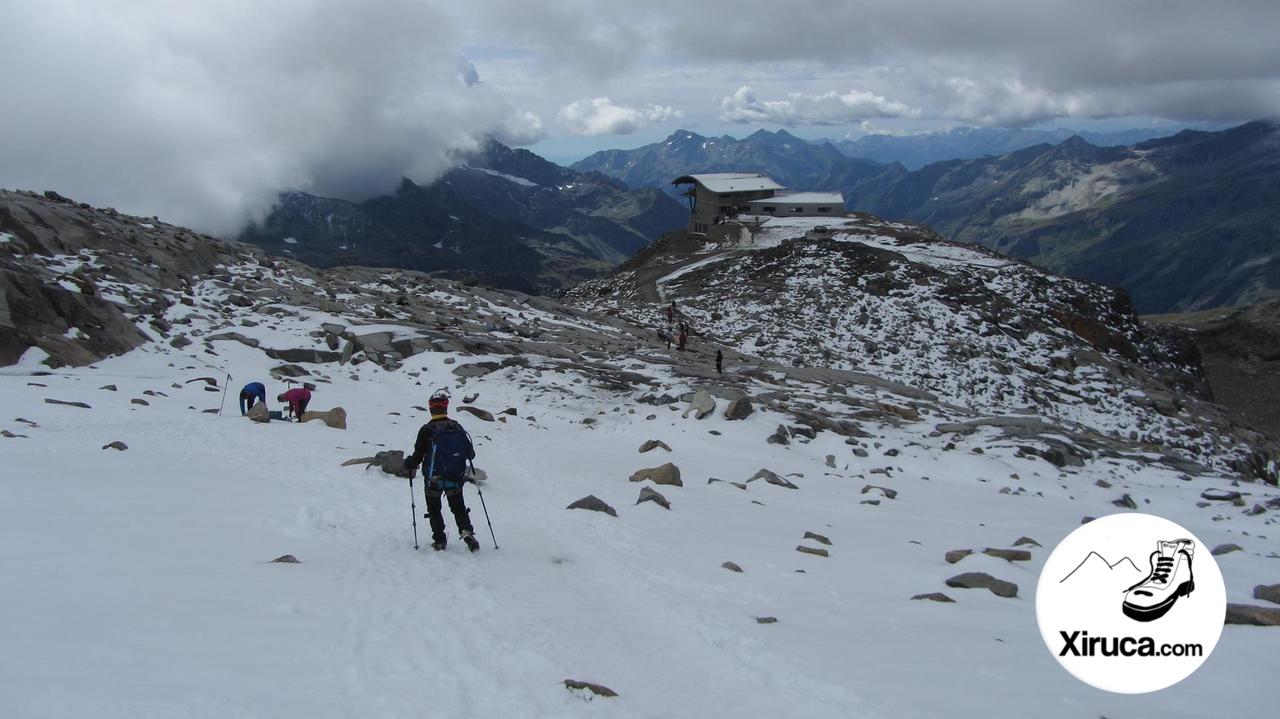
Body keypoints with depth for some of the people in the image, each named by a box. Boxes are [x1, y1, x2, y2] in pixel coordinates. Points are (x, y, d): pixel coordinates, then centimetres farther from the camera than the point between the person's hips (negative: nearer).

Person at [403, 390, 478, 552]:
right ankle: (466, 531, -3)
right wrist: (469, 455, 25)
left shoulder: (427, 430, -15)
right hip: (456, 478, 3)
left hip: (433, 479, -3)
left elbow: (418, 456, -11)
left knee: (434, 509, 15)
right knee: (459, 507, 17)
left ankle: (439, 540, 12)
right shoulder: (457, 427, -4)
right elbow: (470, 452, 2)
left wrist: (409, 464, 9)